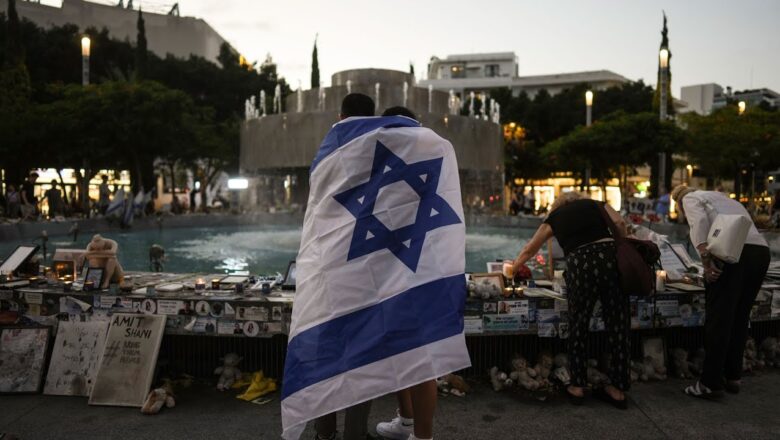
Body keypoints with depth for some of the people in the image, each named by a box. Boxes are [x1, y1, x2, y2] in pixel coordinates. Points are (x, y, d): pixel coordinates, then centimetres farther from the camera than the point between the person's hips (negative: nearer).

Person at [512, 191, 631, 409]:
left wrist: (515, 267, 52)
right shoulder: (596, 204, 25)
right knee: (618, 325, 12)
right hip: (610, 256, 1)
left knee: (578, 326, 16)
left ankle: (577, 387, 25)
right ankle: (618, 389, 23)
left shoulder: (554, 217, 25)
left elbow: (529, 249, 36)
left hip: (580, 264, -1)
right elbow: (619, 223, 4)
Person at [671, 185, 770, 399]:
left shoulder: (690, 198, 14)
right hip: (761, 251, 7)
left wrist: (705, 259, -15)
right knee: (740, 317, 15)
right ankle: (733, 377, 23)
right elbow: (744, 227, 26)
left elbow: (699, 222, -7)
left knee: (718, 318, -3)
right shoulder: (726, 199, 35)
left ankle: (711, 383, 0)